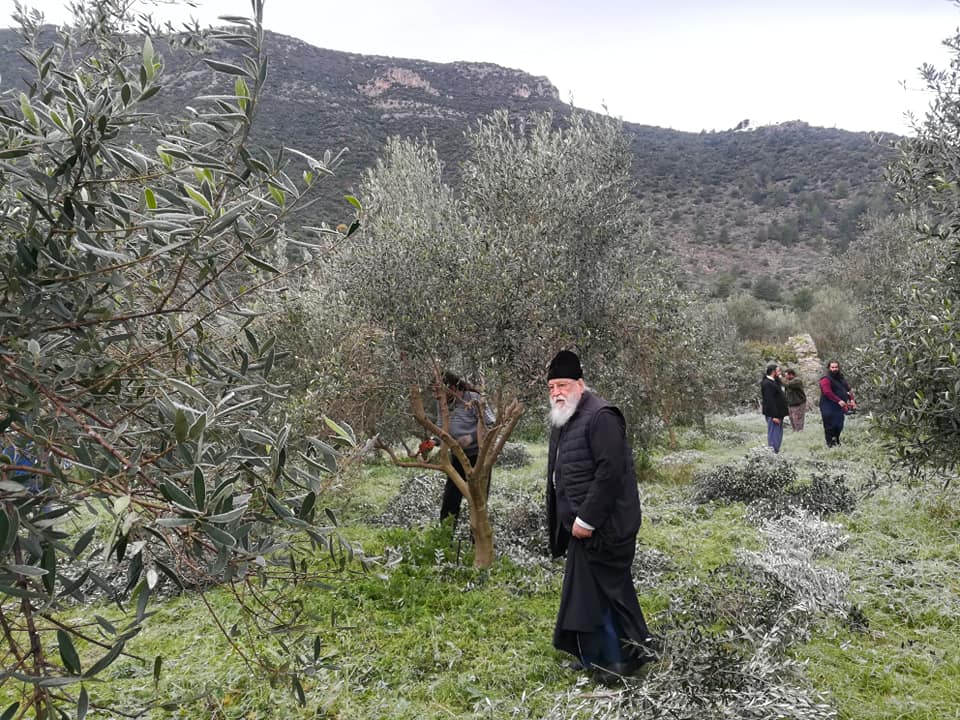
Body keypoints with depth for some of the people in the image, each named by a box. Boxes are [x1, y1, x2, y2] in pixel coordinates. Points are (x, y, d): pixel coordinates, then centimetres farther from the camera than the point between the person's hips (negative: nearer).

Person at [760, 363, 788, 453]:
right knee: (774, 435, -8)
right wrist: (774, 416, -25)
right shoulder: (767, 384, -18)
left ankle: (776, 451, 23)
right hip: (773, 414, -11)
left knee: (778, 435, 15)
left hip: (778, 413, 11)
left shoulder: (774, 382, 16)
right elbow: (769, 401, -23)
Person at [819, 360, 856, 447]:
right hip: (829, 408, -8)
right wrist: (838, 400, -27)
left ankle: (836, 442, 26)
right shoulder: (826, 379, -9)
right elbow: (827, 392, -21)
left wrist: (851, 399, 0)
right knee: (830, 426, -7)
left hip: (840, 407, 8)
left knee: (839, 426, 13)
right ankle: (830, 443, 0)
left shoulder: (841, 378, 17)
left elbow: (848, 390, 18)